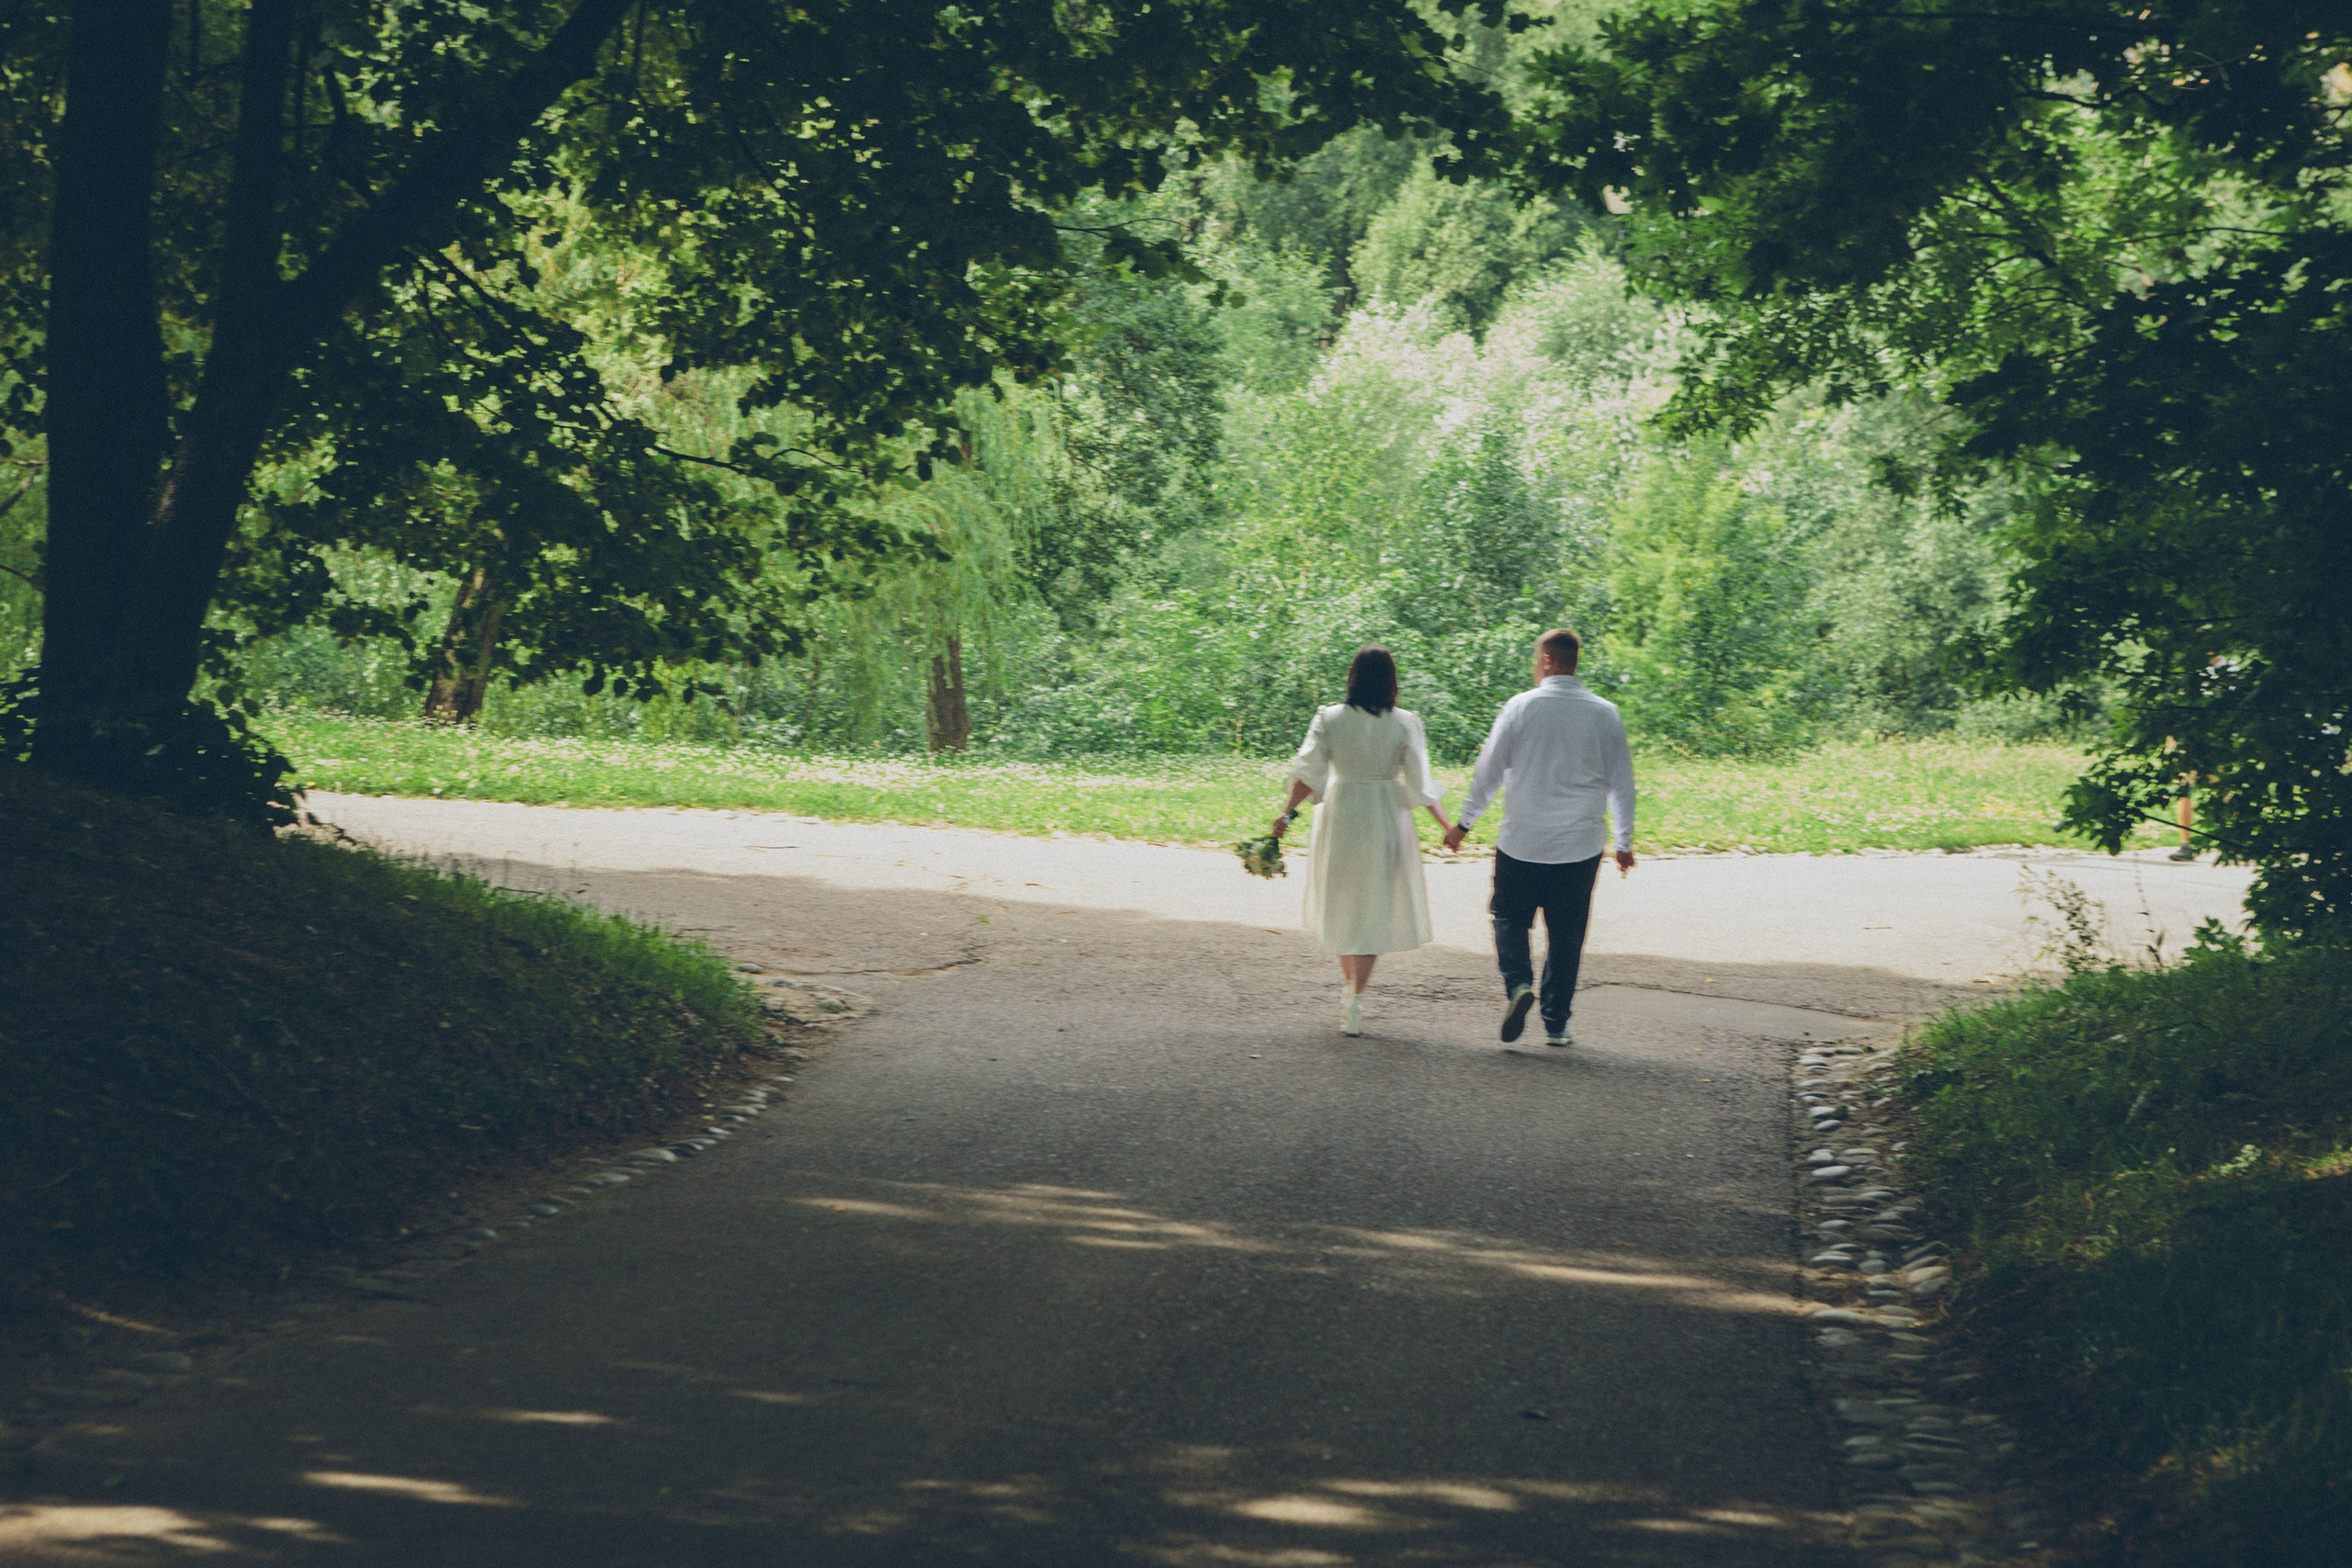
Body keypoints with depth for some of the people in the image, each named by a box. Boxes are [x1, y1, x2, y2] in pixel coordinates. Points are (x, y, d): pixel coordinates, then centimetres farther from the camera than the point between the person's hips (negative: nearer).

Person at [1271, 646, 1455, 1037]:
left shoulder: (1329, 719, -6)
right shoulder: (1405, 724, -8)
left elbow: (1308, 773, -8)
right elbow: (1421, 785, -7)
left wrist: (1287, 813, 0)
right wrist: (1446, 824, 3)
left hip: (1339, 814, 1)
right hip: (1386, 816, -1)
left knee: (1340, 904, 19)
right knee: (1374, 908, 6)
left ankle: (1348, 985, 27)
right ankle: (1355, 998, -3)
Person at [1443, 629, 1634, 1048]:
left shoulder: (1521, 707, -6)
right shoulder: (1604, 714, 1)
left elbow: (1489, 769, -1)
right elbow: (1621, 782, 7)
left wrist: (1464, 823, 9)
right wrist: (1624, 840, 17)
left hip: (1522, 842, -2)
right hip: (1580, 846, 2)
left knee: (1509, 918, 14)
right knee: (1566, 935, 8)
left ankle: (1518, 984, -11)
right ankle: (1556, 1025, 9)